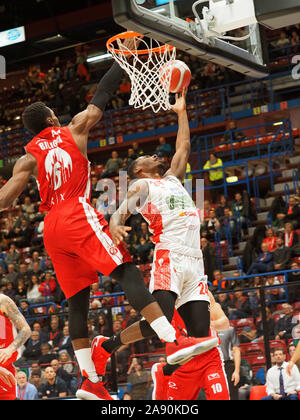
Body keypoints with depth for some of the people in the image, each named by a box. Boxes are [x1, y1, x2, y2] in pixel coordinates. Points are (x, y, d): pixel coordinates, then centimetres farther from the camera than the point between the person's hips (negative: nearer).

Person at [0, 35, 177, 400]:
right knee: (126, 271, -15)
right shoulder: (74, 131, 10)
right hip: (78, 216, -5)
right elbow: (102, 94, 14)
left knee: (77, 300, 8)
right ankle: (173, 340, -31)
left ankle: (90, 381, 4)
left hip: (52, 227, 5)